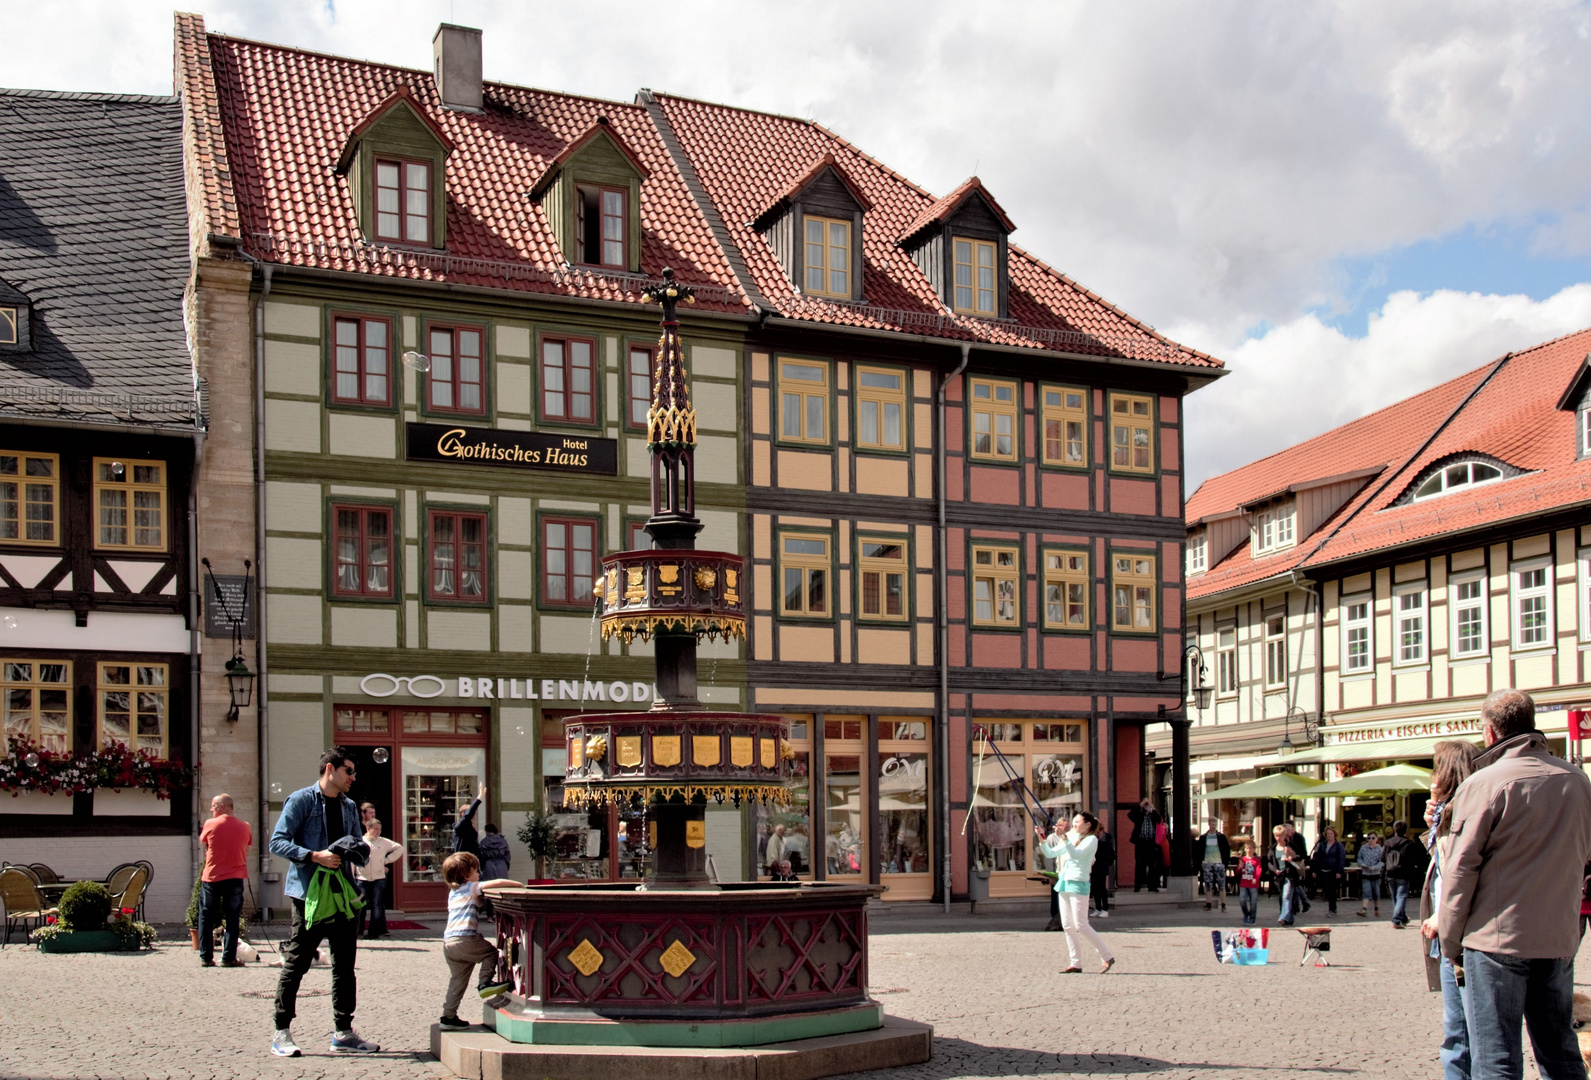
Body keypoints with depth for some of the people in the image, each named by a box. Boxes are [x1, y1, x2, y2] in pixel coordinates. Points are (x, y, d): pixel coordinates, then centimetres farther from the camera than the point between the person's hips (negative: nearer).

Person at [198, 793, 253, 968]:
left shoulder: (210, 824, -6)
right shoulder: (245, 827, 1)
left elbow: (202, 843, 10)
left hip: (211, 876, -1)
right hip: (235, 877, 1)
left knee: (206, 918, 9)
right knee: (232, 919, 3)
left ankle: (206, 957, 9)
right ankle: (229, 958, -1)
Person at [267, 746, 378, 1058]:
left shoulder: (349, 807, 17)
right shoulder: (301, 800, -3)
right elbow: (278, 842, -10)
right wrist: (315, 856, -21)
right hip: (309, 894, -6)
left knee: (345, 965, 7)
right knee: (296, 964, -3)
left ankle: (344, 1032, 14)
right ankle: (281, 1033, 6)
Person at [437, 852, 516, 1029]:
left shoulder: (453, 892, 24)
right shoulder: (472, 888, 0)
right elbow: (498, 883, -10)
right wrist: (519, 885, 1)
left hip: (448, 942, 8)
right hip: (465, 940, -8)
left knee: (457, 980, 14)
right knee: (491, 952, 11)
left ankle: (448, 1016, 15)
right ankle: (485, 982, -3)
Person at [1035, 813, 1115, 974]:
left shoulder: (1091, 839, -6)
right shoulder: (1071, 838, 17)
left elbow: (1077, 854, -22)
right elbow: (1050, 853, 16)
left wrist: (1064, 838, -30)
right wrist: (1042, 839, 1)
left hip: (1078, 884, -8)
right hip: (1064, 882, 8)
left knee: (1081, 925, -11)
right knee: (1067, 925, 5)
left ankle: (1107, 957, -3)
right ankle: (1076, 963, 10)